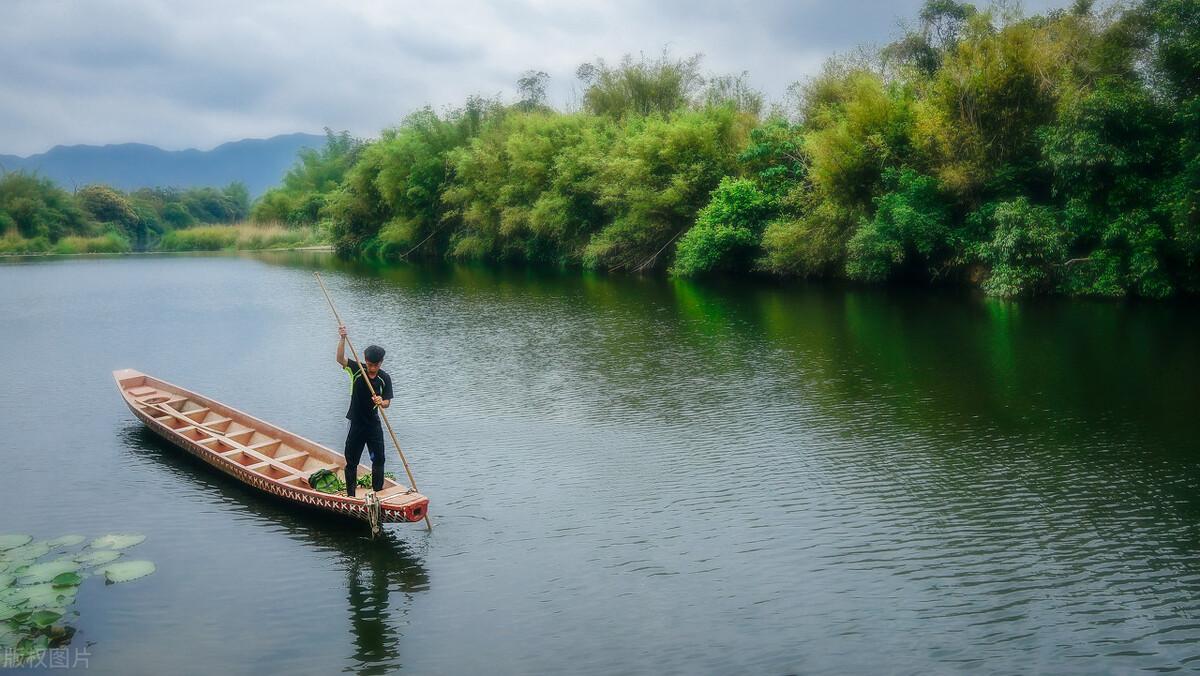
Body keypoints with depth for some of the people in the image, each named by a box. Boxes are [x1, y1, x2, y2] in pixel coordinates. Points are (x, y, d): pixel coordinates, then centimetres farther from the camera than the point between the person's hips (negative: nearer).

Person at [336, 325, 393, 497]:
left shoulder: (384, 378, -6)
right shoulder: (357, 370, -8)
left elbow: (388, 402, -6)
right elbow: (340, 359, -23)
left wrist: (381, 402, -29)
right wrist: (342, 339, -37)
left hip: (373, 424, 1)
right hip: (356, 424, -1)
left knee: (378, 459, 4)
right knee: (351, 461, 6)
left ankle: (378, 492, 18)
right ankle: (350, 495, 17)